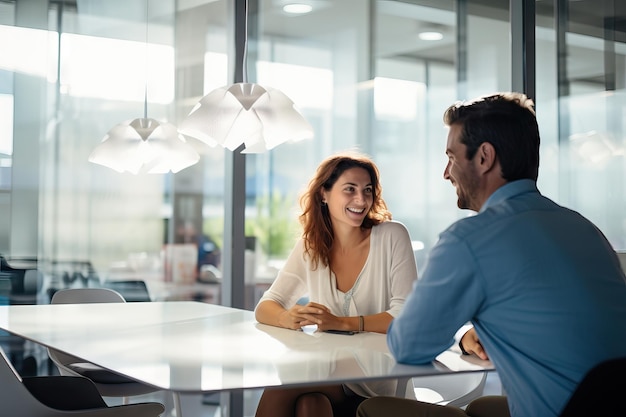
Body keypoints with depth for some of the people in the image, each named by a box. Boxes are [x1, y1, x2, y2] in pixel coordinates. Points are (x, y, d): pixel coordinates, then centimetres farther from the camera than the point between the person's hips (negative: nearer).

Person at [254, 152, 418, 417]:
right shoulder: (309, 248, 5)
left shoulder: (392, 236, -6)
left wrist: (340, 323, -26)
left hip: (377, 386, -3)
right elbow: (264, 308, 4)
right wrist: (289, 318, -21)